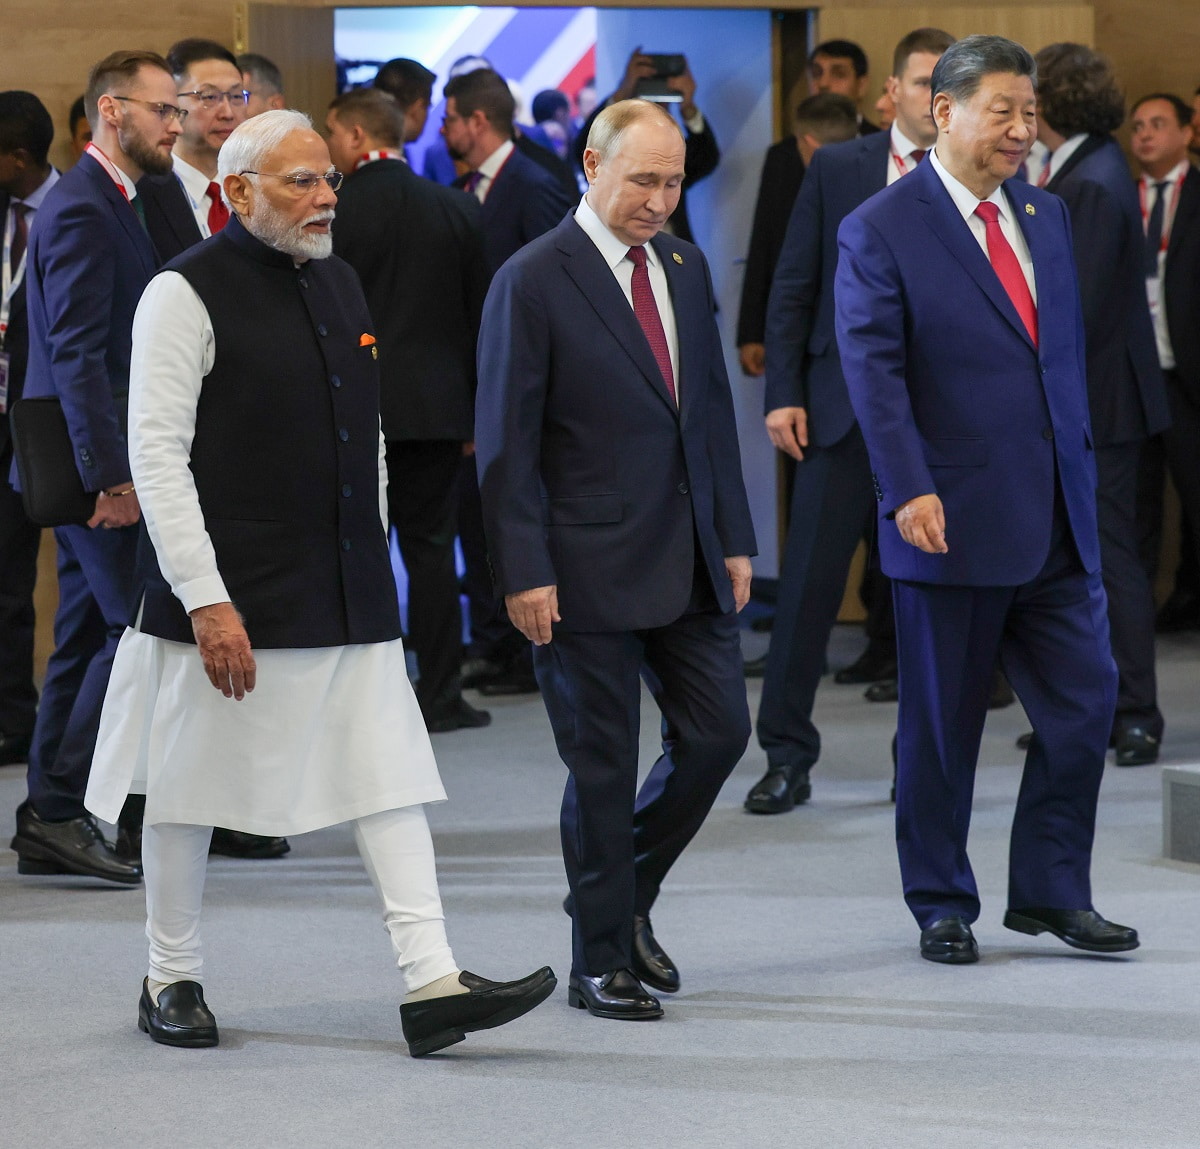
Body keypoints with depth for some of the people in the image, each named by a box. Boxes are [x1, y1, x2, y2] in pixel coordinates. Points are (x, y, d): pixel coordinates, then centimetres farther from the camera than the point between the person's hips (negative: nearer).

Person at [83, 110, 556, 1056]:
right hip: (229, 600, -6)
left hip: (350, 596, 6)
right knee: (190, 794, 6)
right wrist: (206, 599, -19)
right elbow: (157, 454, -14)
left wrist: (374, 554, 16)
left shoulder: (340, 283, 13)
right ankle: (173, 980, 21)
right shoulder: (186, 295, -10)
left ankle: (433, 983, -3)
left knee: (392, 777, -1)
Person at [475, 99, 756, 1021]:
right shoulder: (533, 283, -10)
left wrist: (733, 537, 10)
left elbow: (712, 409, 14)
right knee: (603, 765, 1)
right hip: (590, 565, -6)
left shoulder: (685, 268, 10)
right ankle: (602, 960, 13)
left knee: (718, 731, 6)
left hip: (687, 558, 6)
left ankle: (628, 898, 27)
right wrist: (525, 573, -15)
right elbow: (507, 444, -11)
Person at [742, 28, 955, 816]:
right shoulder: (837, 169, 6)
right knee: (809, 582, -1)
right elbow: (793, 288, 6)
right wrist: (784, 392, -2)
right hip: (843, 409, 1)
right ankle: (787, 756, 6)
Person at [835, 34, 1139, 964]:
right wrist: (909, 489, -22)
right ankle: (942, 907, 17)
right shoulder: (881, 230, -6)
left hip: (1056, 519, 6)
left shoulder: (1047, 215, 13)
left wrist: (1082, 465, 15)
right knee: (942, 724, 4)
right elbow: (873, 366, -13)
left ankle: (1051, 892, 16)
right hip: (956, 520, -6)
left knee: (1085, 700, 3)